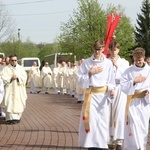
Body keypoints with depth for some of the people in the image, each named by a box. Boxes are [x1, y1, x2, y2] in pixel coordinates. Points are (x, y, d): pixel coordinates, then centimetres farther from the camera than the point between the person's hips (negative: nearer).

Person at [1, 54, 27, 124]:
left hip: (19, 90, 2)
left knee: (19, 103, 3)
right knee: (10, 103, -11)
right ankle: (11, 118, -13)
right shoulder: (6, 69, 2)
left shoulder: (20, 68, 8)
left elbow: (24, 77, 1)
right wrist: (11, 78, -20)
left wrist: (17, 77, -16)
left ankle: (17, 117, 19)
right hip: (9, 89, -2)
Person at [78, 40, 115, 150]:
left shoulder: (108, 63, 2)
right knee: (91, 120, -6)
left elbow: (111, 81, 6)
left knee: (103, 120, 1)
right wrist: (90, 73, -13)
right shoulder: (86, 62, 0)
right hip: (91, 95, -1)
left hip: (103, 95, 1)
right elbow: (80, 80, 0)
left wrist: (111, 90, -12)